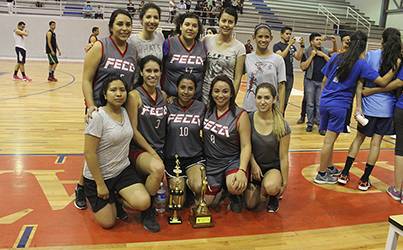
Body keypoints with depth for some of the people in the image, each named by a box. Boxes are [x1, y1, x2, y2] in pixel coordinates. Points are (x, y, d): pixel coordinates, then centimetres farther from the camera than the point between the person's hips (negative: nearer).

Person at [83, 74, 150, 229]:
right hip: (98, 175, -5)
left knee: (143, 203, -17)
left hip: (123, 170, 5)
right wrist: (100, 184, -16)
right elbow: (89, 153, -20)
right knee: (108, 223, 0)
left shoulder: (125, 112, -2)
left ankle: (117, 199, 14)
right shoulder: (98, 117, -21)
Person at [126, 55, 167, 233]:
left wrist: (162, 153, 1)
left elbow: (165, 128, 12)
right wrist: (153, 153, -13)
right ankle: (147, 211, -11)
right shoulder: (134, 96, -8)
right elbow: (133, 130, -11)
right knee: (158, 168, -37)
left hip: (161, 150, 6)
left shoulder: (164, 96, 8)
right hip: (139, 150, -6)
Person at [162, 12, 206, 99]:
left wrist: (204, 97, 10)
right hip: (170, 97, -3)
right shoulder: (168, 44, -6)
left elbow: (204, 73, 11)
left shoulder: (203, 47, 4)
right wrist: (162, 94, -3)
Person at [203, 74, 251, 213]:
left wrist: (242, 171, -28)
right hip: (210, 162, 4)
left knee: (235, 187, -33)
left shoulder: (240, 115, -14)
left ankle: (234, 196, 6)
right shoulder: (207, 110, -2)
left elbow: (246, 146, -15)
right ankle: (220, 187, 33)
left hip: (232, 161, -4)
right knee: (205, 201, 0)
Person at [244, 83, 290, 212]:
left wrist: (285, 182, -5)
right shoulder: (249, 119, -11)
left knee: (271, 187, -35)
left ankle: (274, 196, 5)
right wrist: (253, 164, -12)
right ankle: (258, 187, 27)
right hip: (254, 165, 2)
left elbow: (283, 157, -9)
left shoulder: (282, 126, -15)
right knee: (250, 205, -8)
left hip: (273, 167, -2)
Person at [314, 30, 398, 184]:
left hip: (325, 101, 5)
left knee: (330, 138, 18)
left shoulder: (336, 57, 6)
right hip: (339, 106, -5)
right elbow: (383, 82, -8)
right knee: (329, 140, 1)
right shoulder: (361, 64, -7)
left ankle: (330, 167, 33)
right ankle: (321, 175, 11)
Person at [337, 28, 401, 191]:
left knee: (359, 138, 13)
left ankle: (344, 174, 15)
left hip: (369, 105, 0)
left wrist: (358, 106, -6)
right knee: (376, 142, 7)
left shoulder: (370, 55, -5)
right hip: (387, 107, 0)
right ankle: (364, 180, 14)